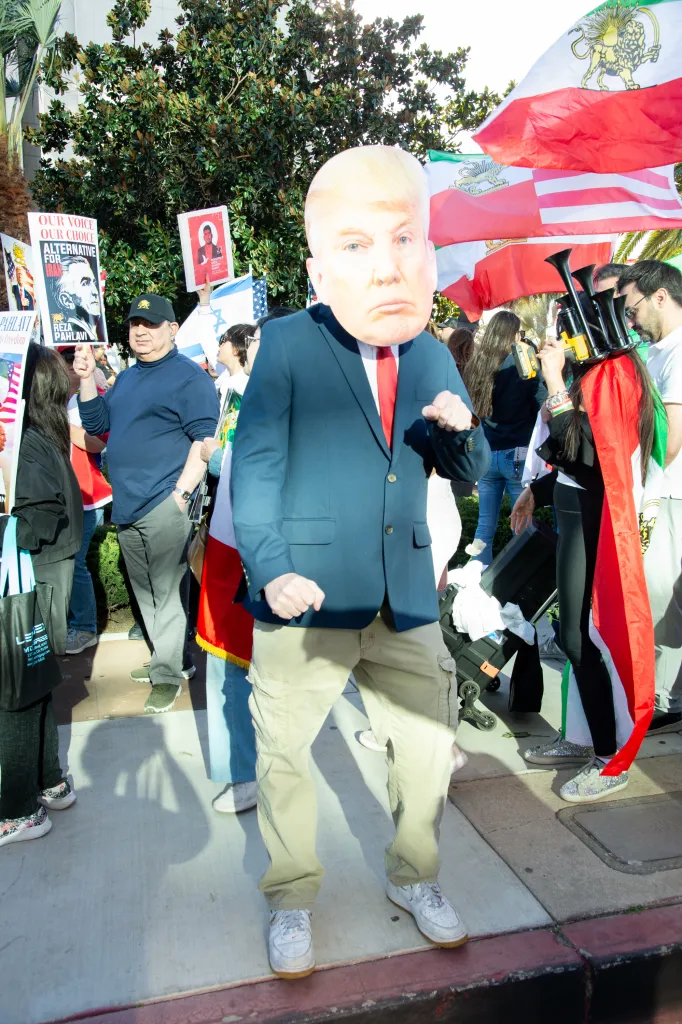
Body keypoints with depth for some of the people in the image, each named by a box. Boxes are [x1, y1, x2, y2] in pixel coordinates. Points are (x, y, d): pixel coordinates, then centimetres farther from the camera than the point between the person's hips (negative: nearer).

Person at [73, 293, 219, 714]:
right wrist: (87, 378, 4)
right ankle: (172, 660, 29)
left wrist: (181, 493, -17)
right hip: (128, 506, 8)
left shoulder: (189, 376, -6)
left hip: (164, 506, -8)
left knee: (168, 593, -2)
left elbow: (205, 439, -12)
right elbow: (97, 424, 17)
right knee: (147, 593, 15)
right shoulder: (126, 378, 19)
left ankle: (169, 672, 11)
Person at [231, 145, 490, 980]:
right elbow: (254, 464, -9)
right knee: (283, 754, 9)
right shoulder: (288, 344, -8)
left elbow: (468, 472, 11)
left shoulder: (432, 356, 6)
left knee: (427, 746, 15)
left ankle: (413, 878, 42)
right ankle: (291, 898, 35)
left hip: (405, 599, 4)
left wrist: (459, 429, -12)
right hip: (307, 597, -4)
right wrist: (270, 569, -21)